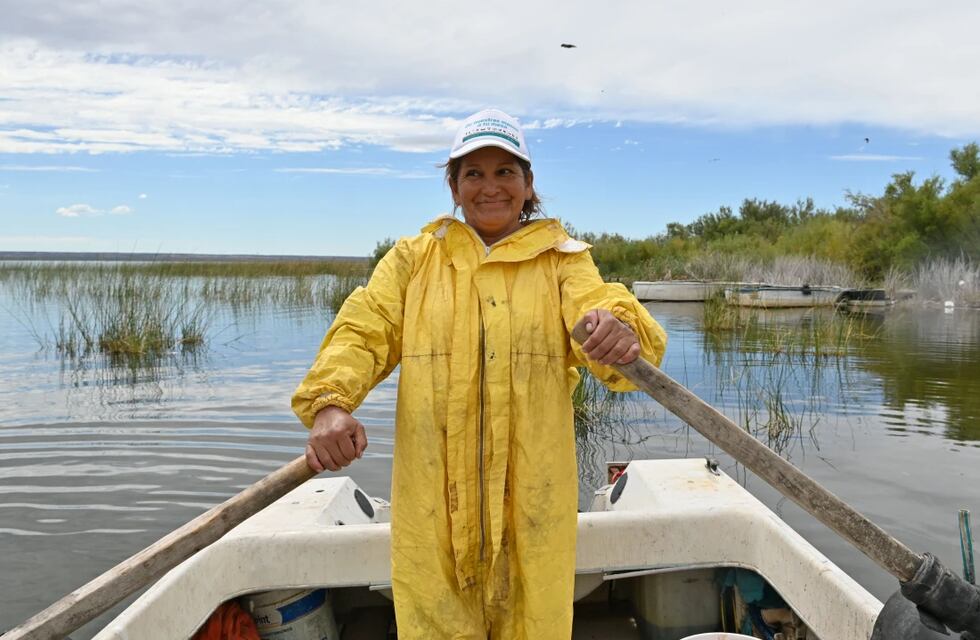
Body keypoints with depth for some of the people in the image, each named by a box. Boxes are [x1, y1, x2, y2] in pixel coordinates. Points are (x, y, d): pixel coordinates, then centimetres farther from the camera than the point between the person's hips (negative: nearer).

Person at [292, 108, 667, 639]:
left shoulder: (562, 260, 8)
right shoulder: (413, 260, 10)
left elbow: (594, 302, -10)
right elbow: (362, 331, 0)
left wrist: (620, 327, -35)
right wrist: (330, 402, -19)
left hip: (533, 497, 0)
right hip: (432, 499, 1)